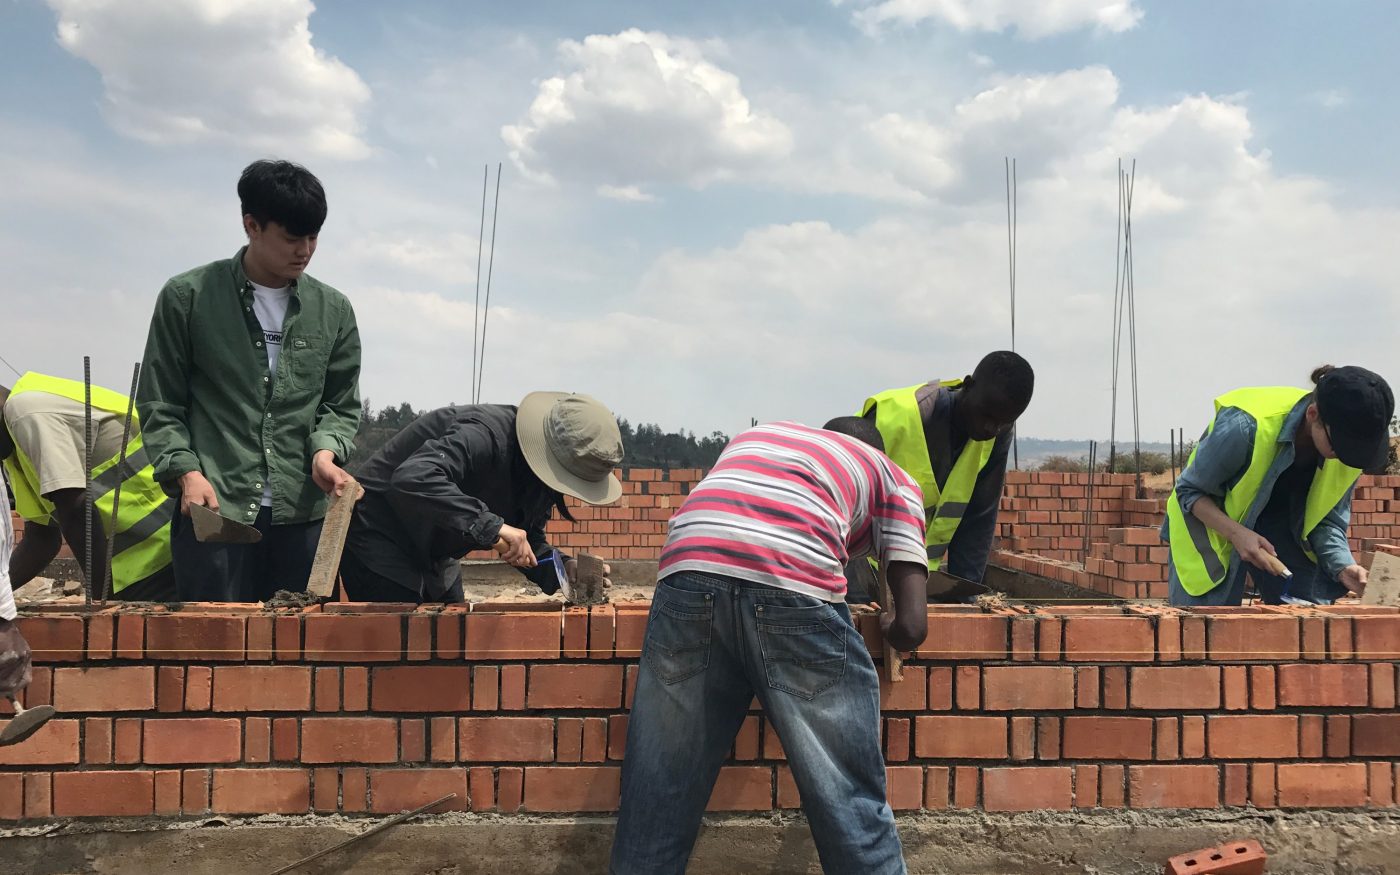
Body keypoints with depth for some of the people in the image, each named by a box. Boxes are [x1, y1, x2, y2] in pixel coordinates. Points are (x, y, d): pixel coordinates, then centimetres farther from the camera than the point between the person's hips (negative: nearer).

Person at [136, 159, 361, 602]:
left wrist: (325, 451, -5)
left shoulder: (333, 311, 9)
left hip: (303, 514, 2)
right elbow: (160, 405, 6)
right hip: (215, 510, -2)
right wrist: (186, 471, -9)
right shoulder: (187, 298, 3)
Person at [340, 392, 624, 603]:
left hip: (435, 557, 9)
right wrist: (491, 524, -49)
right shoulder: (485, 435, -32)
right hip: (378, 539, -8)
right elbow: (411, 478, -47)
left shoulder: (540, 474, -5)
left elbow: (529, 545, 4)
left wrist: (564, 568, -17)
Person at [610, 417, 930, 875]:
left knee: (657, 792, 16)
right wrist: (889, 626, 40)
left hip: (689, 572, 4)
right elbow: (911, 626, 18)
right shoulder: (893, 476, 29)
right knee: (850, 802, 11)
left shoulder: (756, 435, 40)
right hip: (795, 587, -3)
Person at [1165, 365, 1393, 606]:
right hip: (1213, 525, -5)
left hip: (1281, 536, 5)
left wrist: (1343, 566, -25)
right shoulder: (1245, 426, -34)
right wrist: (1236, 533, -34)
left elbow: (1328, 520, -6)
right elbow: (1189, 491, -21)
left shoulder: (1347, 449, -16)